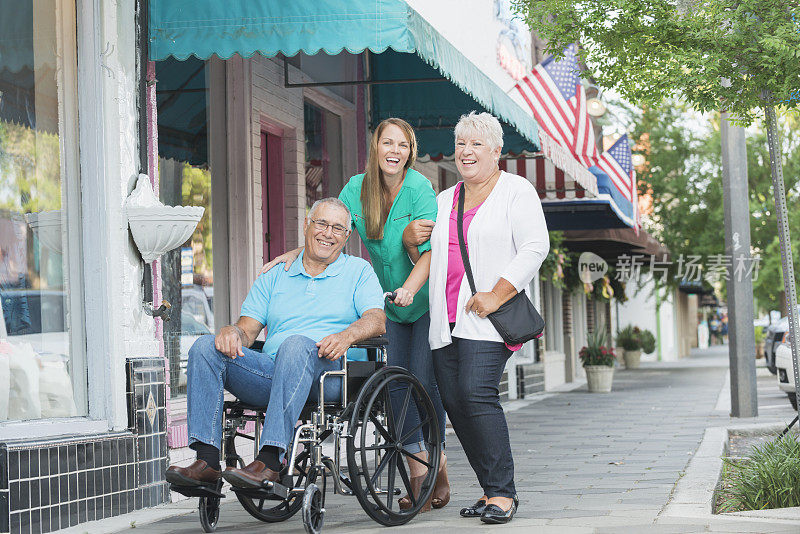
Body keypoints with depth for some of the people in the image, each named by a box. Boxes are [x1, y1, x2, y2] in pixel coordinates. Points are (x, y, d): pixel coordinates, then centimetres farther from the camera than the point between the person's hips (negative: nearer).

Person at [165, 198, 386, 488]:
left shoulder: (358, 271, 16)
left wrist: (347, 336, -22)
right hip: (270, 374, 4)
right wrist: (233, 331, -9)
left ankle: (270, 461, -45)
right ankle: (206, 461, -28)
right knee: (206, 347, -18)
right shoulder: (274, 278, 25)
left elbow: (377, 320, -1)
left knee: (296, 344, -38)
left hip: (329, 371, -4)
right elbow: (248, 328, 16)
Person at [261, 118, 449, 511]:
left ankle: (438, 469, -1)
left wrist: (412, 242, -41)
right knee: (395, 386, -1)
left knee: (424, 381, -13)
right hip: (390, 303, 5)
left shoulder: (420, 189, -18)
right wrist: (297, 253, -12)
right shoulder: (357, 189, -3)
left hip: (426, 300, -5)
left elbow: (427, 260, -20)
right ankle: (417, 474, 5)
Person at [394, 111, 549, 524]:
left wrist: (496, 295, -16)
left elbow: (535, 247, -7)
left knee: (476, 393, -20)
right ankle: (492, 491, 6)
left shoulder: (516, 191, 3)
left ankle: (502, 493, -15)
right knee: (452, 398, -1)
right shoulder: (445, 200, 23)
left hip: (486, 318, -7)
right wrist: (410, 287, 3)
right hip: (447, 319, 7)